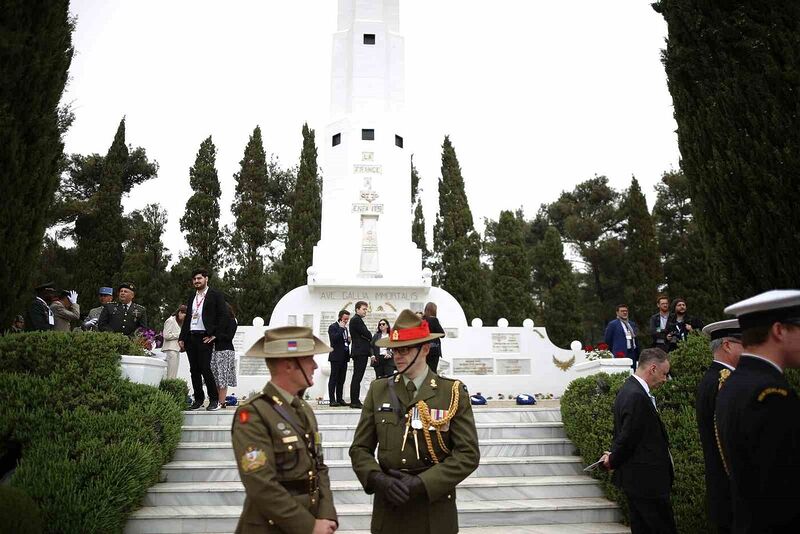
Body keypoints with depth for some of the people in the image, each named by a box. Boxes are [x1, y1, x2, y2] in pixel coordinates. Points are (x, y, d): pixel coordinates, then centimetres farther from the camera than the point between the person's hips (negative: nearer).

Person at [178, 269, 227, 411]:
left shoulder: (215, 295, -1)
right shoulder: (191, 297, 19)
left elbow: (224, 316, -7)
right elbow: (187, 318, 20)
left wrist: (214, 334, -9)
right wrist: (182, 338, 11)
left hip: (204, 337, -6)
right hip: (190, 338, 6)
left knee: (205, 368, -10)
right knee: (194, 370, 7)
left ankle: (214, 400, 0)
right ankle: (198, 399, 16)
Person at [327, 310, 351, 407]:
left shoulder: (345, 328, 18)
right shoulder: (333, 327, -7)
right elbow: (334, 339, -21)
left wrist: (349, 340, 4)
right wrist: (341, 328, -17)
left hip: (344, 357, 8)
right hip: (336, 356, -8)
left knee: (341, 379, 9)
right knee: (334, 378, -3)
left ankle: (340, 399, 13)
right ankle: (332, 400, -2)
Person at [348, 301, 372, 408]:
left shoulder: (357, 320, 21)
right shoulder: (356, 320, -11)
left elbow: (367, 336, 21)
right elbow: (368, 335, -14)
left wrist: (367, 338, 1)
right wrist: (369, 338, 5)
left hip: (361, 352, 11)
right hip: (360, 352, -11)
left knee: (357, 377, 12)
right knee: (357, 377, -8)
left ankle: (355, 401, 16)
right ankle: (354, 401, -5)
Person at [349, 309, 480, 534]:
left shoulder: (454, 393, -6)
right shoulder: (378, 390, 1)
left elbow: (468, 454, -10)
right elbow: (360, 448, 2)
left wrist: (421, 483, -17)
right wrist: (379, 479, -15)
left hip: (435, 511, -2)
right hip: (388, 509, 2)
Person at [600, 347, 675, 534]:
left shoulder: (630, 389, 12)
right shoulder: (637, 396, -22)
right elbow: (628, 438, -20)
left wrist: (613, 457, 4)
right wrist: (613, 461, -4)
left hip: (638, 479, 10)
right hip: (646, 481, -10)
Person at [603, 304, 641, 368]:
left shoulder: (632, 324, 18)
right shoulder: (612, 324, -1)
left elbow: (636, 340, 20)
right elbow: (608, 341, 0)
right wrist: (614, 352, 1)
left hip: (633, 354, 6)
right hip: (621, 355, -6)